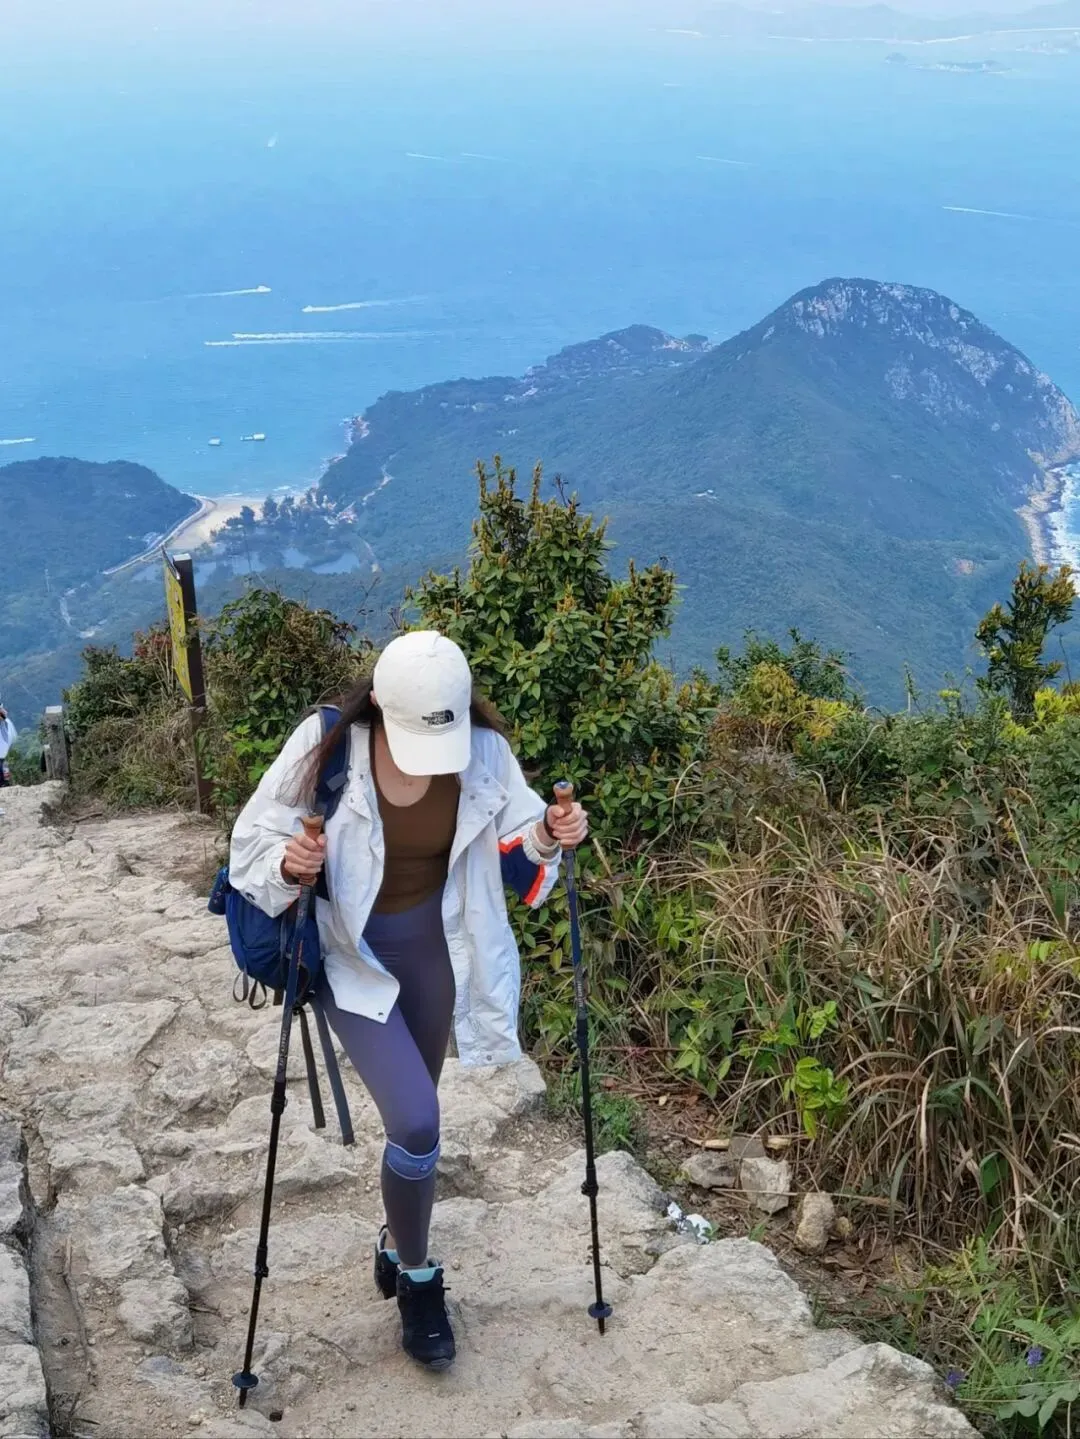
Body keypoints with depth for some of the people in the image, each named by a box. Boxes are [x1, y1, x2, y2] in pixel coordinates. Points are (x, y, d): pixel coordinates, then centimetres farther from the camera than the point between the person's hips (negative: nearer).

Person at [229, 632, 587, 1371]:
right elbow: (254, 839, -13)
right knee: (416, 1121, -14)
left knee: (411, 1117, 18)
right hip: (349, 956, -3)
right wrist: (289, 864, -34)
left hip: (435, 949, 3)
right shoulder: (324, 746, -24)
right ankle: (418, 1279, 12)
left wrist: (546, 838, -22)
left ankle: (398, 1244, 46)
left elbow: (509, 850, -1)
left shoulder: (487, 754, -16)